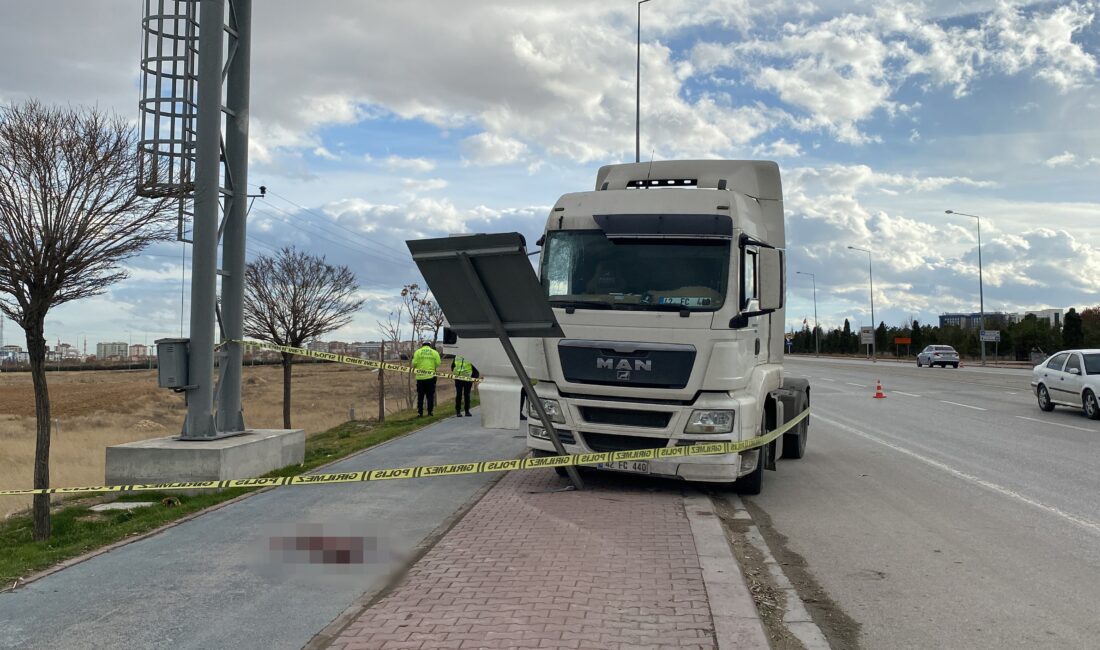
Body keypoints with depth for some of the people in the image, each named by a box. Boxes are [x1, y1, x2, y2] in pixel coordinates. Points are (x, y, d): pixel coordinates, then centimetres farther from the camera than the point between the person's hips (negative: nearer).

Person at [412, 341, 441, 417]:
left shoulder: (418, 352, 2)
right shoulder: (435, 352, 5)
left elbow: (414, 364, -6)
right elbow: (438, 363, -2)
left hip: (420, 377, 0)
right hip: (431, 376, 1)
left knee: (420, 396, 6)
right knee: (430, 396, 8)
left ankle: (420, 412, 4)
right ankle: (430, 412, 6)